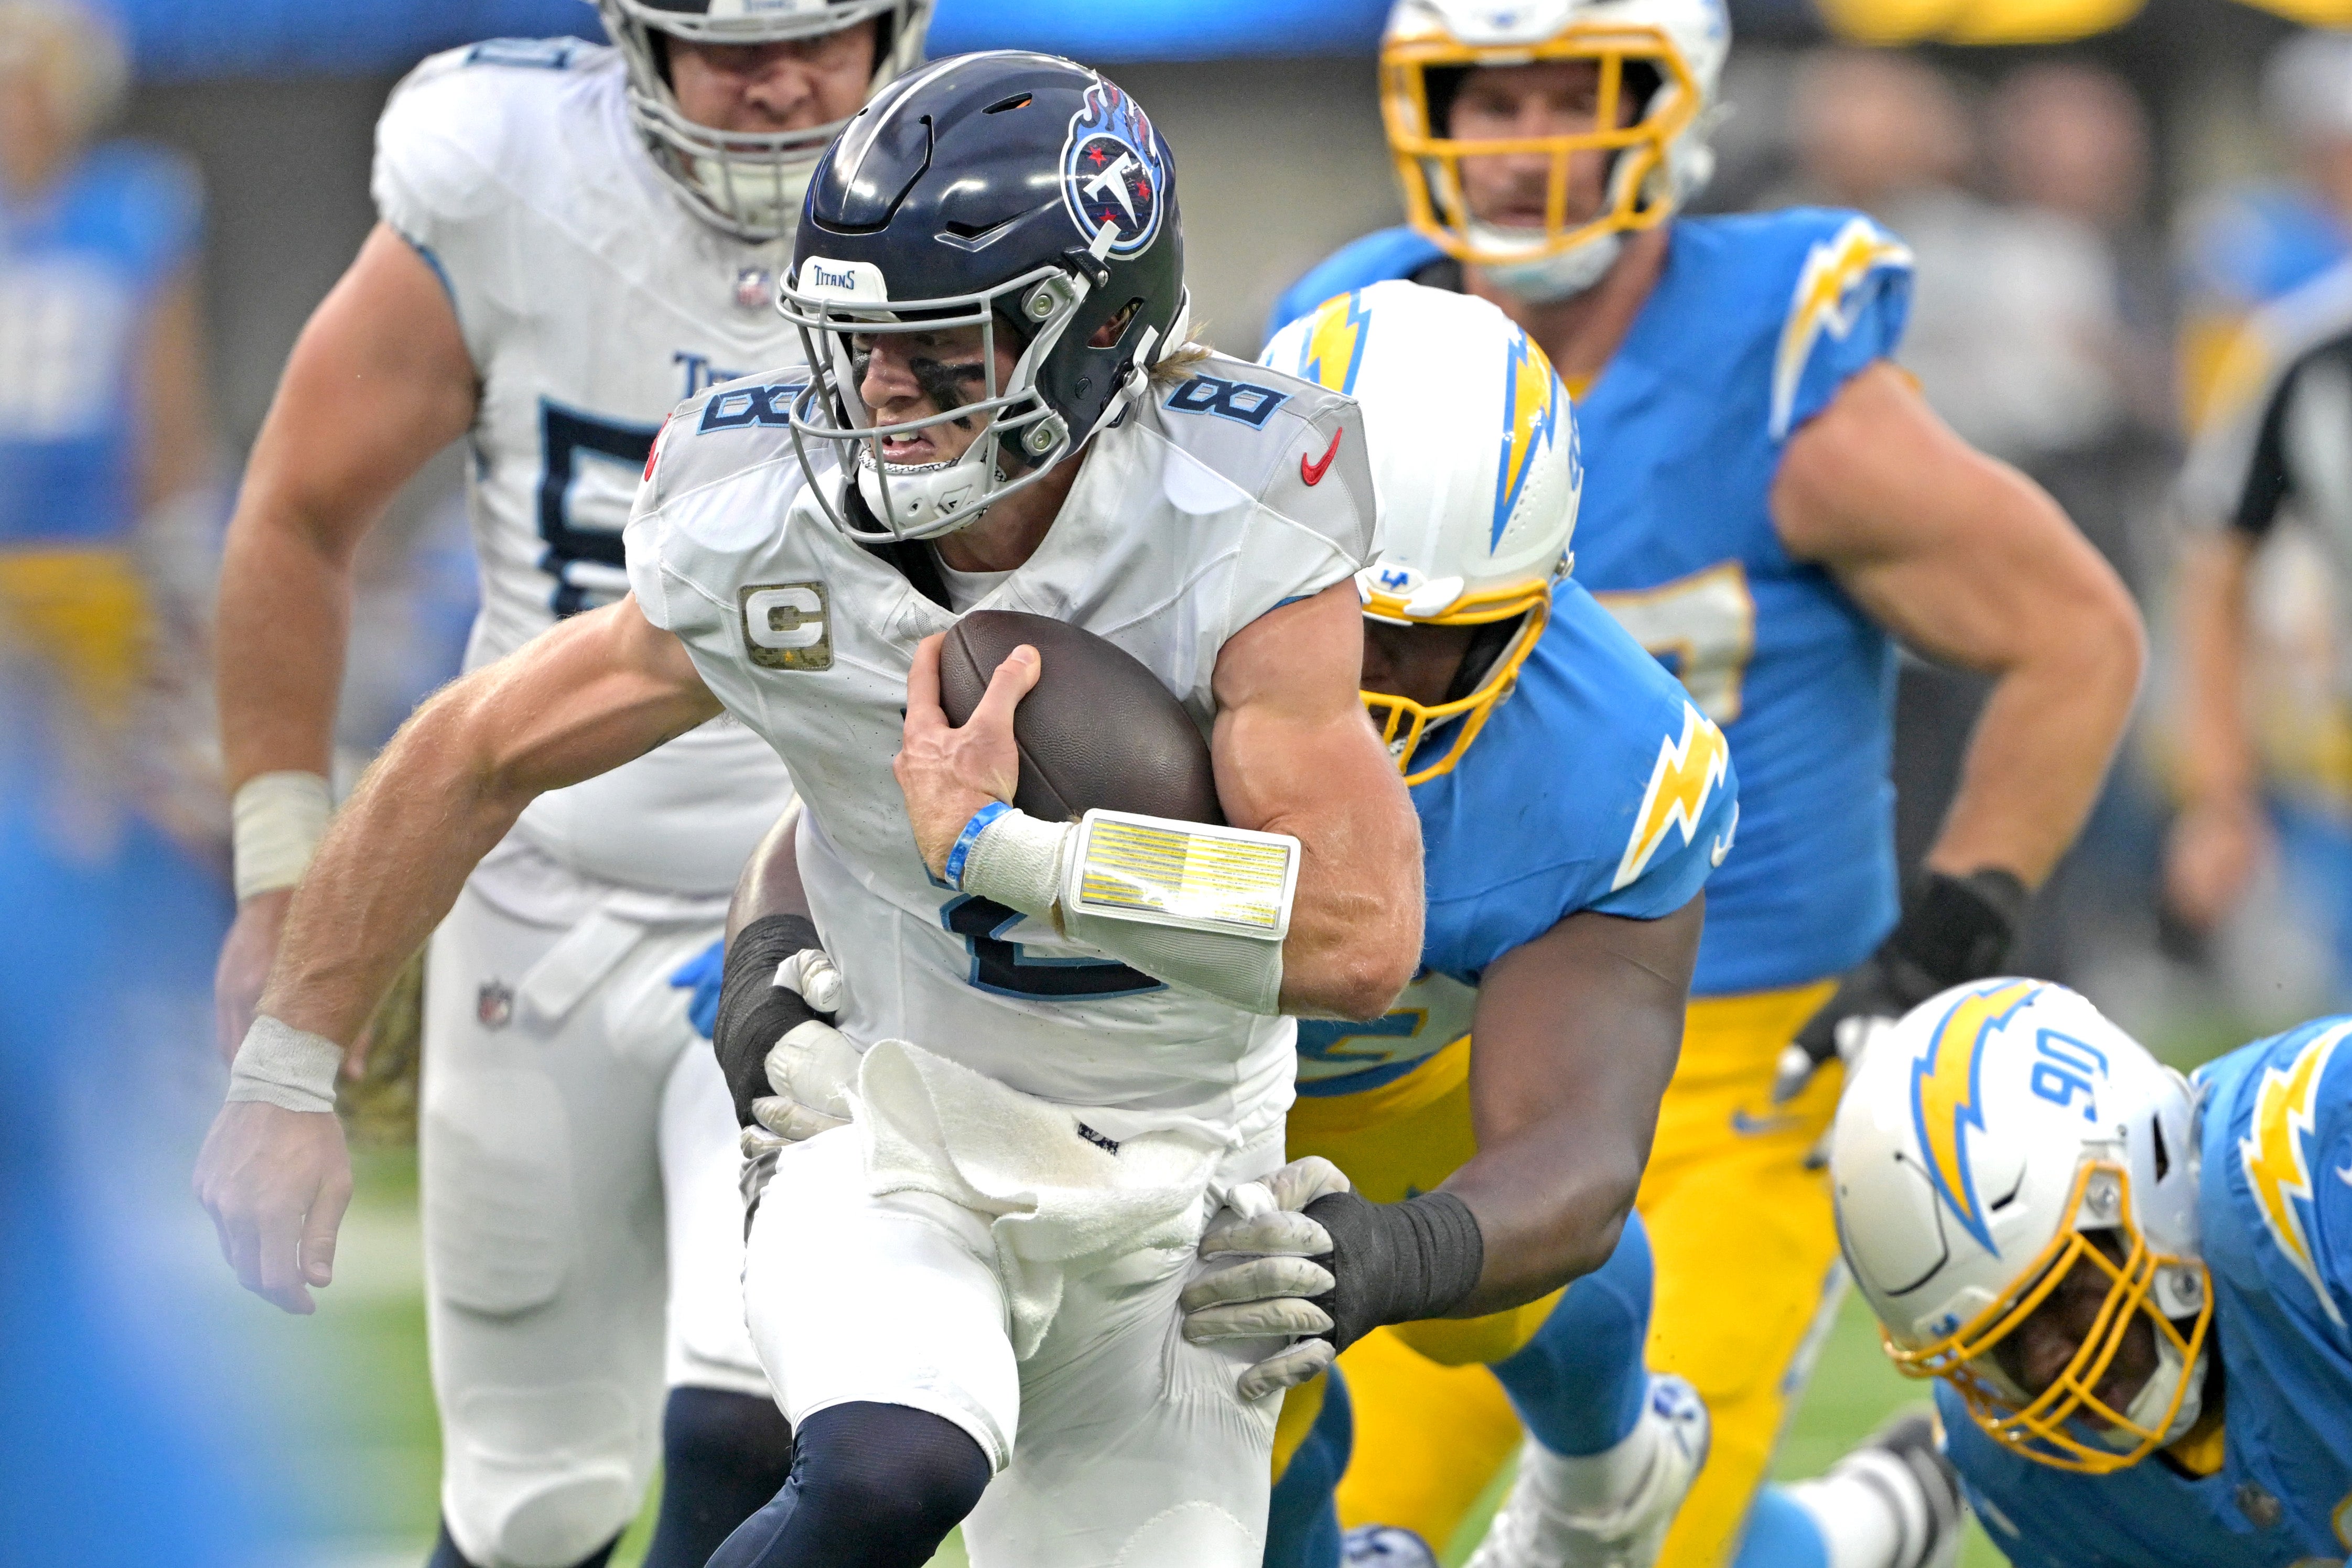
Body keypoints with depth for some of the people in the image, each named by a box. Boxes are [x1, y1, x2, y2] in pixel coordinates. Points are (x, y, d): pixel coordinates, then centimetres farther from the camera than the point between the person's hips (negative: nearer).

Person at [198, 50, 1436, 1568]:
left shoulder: (1238, 544, -22)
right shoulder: (761, 550, -14)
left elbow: (1361, 939, -30)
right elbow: (472, 759, 1)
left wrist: (999, 847, -33)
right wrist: (288, 1075, 5)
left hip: (1172, 1211, 1)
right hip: (903, 1156, -1)